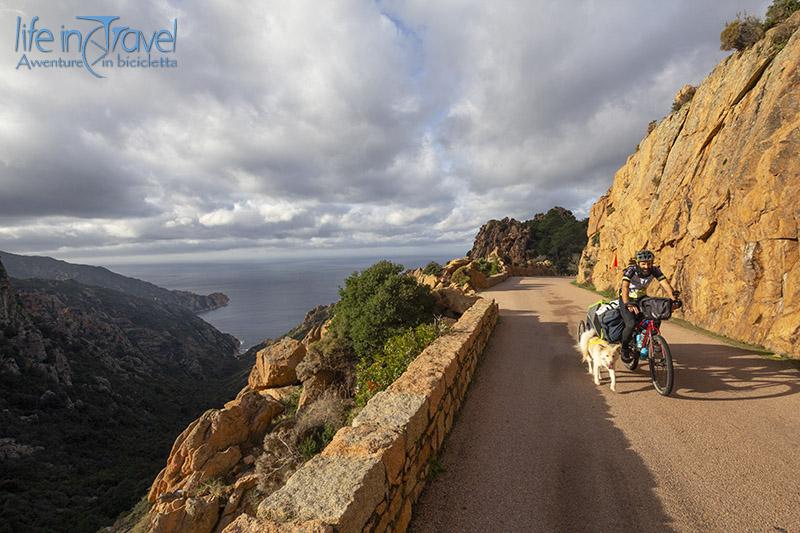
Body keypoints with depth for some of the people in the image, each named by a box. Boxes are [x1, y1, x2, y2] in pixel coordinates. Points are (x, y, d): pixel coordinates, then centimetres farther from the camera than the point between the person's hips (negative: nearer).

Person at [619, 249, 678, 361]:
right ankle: (624, 348, -2)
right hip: (627, 299, -5)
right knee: (631, 324, -23)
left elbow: (665, 284, -24)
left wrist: (674, 299, -42)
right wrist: (628, 304, -55)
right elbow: (625, 287, -39)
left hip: (642, 298, 5)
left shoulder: (655, 271, -14)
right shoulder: (631, 270, -26)